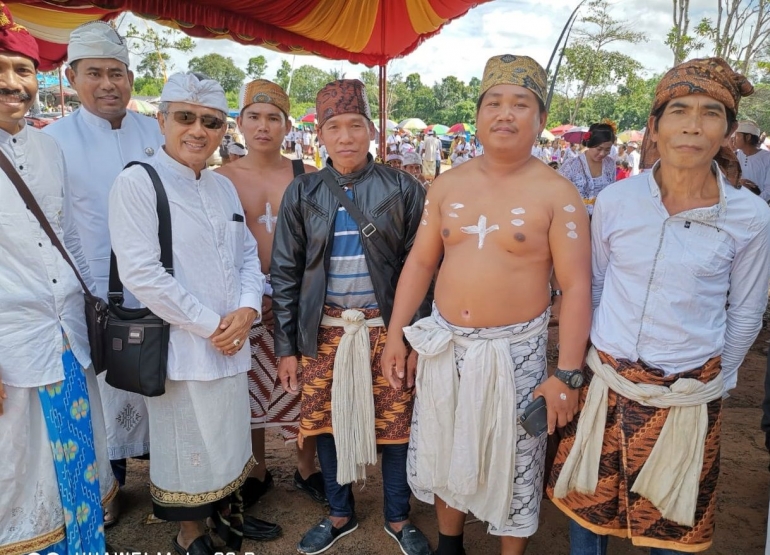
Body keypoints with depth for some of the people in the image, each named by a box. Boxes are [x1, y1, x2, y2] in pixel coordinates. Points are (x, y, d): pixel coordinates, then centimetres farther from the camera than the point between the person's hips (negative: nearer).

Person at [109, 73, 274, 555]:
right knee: (188, 445, 9)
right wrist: (208, 324, -15)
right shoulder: (137, 183, -11)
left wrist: (248, 308, -6)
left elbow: (248, 255, 12)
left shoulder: (224, 187, 10)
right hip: (179, 346, -6)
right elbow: (141, 272, -18)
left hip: (230, 344, 6)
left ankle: (227, 510, 42)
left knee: (230, 436, 18)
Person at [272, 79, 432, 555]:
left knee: (395, 424, 7)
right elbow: (286, 273, 5)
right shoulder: (303, 193, 3)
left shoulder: (403, 189, -2)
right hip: (324, 331, 2)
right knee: (327, 423, 12)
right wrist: (286, 346, 3)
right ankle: (341, 514, 35)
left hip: (387, 328, -2)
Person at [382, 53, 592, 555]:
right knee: (443, 456, 19)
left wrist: (566, 375, -15)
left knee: (512, 468, 10)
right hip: (444, 344, 4)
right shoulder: (448, 186, 3)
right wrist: (395, 336, 3)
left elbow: (577, 286, -11)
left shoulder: (557, 194, -9)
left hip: (514, 351, -4)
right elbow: (420, 261, 6)